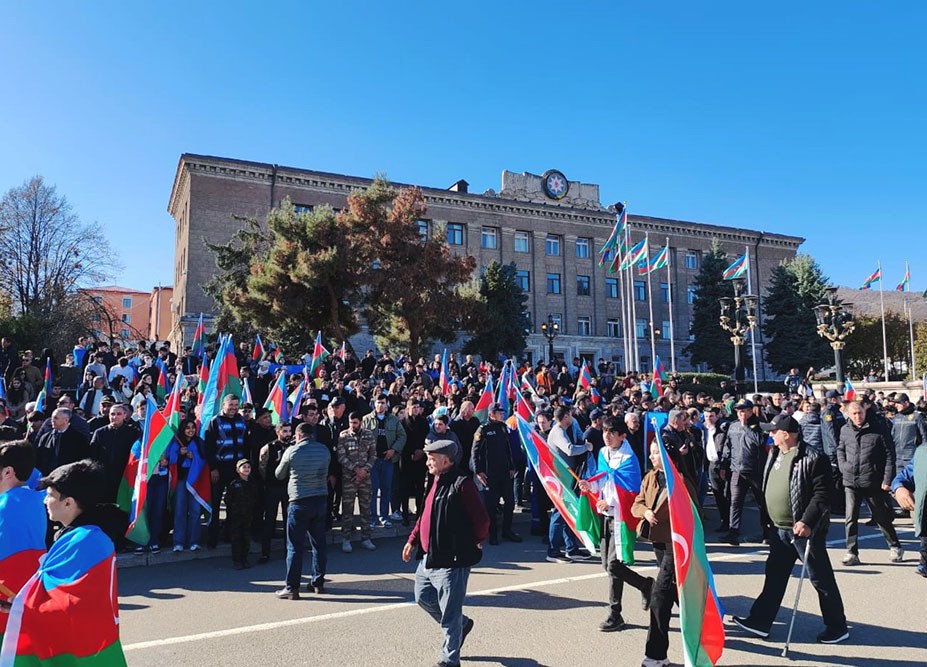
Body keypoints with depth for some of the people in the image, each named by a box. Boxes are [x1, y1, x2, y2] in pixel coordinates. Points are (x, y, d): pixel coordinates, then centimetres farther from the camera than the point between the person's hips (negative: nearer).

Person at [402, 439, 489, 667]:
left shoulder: (462, 484, -21)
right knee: (423, 597, 22)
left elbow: (482, 520, -20)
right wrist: (412, 540, 14)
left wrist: (475, 543, -5)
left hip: (451, 561, -10)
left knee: (449, 613, 3)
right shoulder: (436, 482, 9)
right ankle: (461, 623, 41)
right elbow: (424, 516, 19)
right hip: (428, 558, 10)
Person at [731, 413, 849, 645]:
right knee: (774, 576, 13)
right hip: (778, 528, 8)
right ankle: (760, 621, 20)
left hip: (804, 529, -8)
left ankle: (837, 628, 24)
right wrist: (768, 520, 18)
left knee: (821, 579, 7)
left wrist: (807, 521, -26)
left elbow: (821, 494, -19)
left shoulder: (812, 458, -16)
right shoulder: (774, 454, 9)